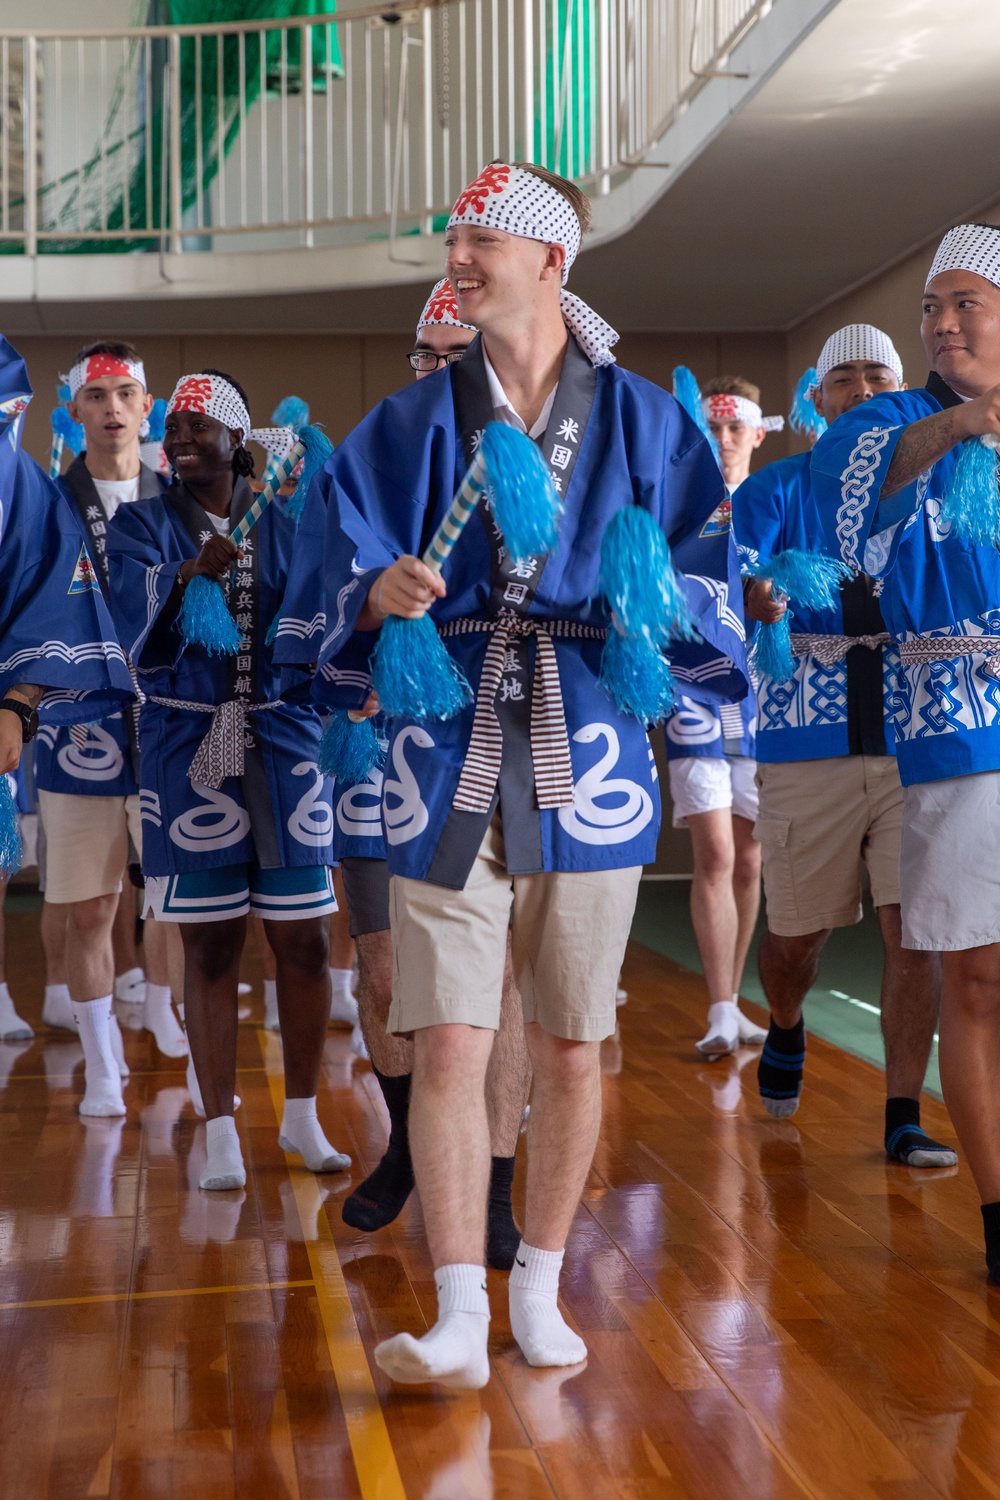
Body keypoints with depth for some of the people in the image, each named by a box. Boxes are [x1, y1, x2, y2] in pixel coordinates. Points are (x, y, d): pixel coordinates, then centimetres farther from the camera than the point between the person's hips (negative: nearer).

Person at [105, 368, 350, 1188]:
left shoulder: (285, 528, 7)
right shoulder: (143, 524, 2)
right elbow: (139, 637, -14)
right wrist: (187, 575, -32)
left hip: (285, 747, 2)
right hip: (189, 753, -1)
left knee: (305, 939, 4)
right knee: (210, 946, 2)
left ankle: (302, 1118, 21)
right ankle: (221, 1134, 13)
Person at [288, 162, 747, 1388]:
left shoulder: (641, 421, 7)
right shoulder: (412, 424, 9)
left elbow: (705, 567, 8)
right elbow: (341, 575, 6)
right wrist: (382, 595, -16)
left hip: (588, 763, 1)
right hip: (450, 761, 0)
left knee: (569, 1050, 8)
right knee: (447, 1046, -7)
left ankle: (539, 1290, 24)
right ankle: (459, 1320, 1)